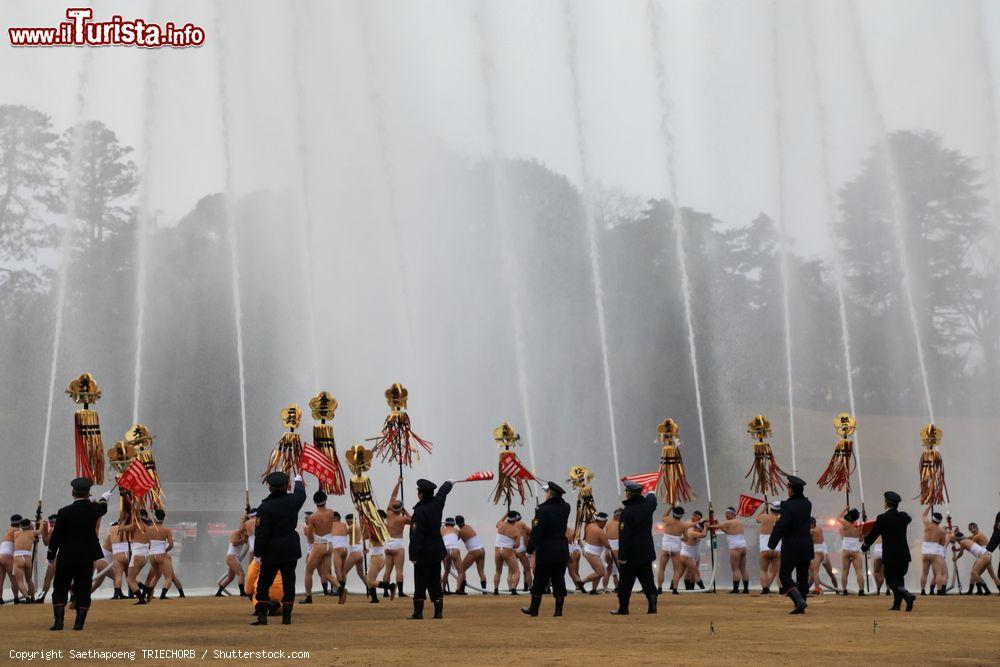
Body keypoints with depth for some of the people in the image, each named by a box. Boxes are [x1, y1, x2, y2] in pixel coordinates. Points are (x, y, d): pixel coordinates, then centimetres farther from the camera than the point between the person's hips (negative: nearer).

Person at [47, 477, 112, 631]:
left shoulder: (64, 512, -12)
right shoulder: (93, 509, -4)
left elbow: (56, 536, -6)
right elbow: (103, 508, 22)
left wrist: (51, 555, 8)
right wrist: (104, 498, 45)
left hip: (66, 557, -2)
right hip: (87, 556, 2)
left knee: (60, 589, 6)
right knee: (83, 590, 7)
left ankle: (59, 621, -3)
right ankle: (79, 622, 4)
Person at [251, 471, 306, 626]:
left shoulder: (265, 507, -15)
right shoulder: (293, 501, -3)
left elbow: (261, 533, -14)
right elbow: (301, 494, 23)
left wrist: (258, 553, -7)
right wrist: (298, 481, 44)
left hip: (272, 551, -3)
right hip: (291, 549, 3)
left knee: (264, 584, 5)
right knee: (288, 583, 9)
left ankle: (262, 616, -2)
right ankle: (286, 616, 7)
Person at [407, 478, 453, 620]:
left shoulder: (419, 511, -19)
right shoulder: (437, 503, 2)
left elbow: (416, 535, -21)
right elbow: (444, 490, 26)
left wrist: (413, 555, -19)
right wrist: (449, 483, 47)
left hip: (424, 553, -7)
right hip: (437, 550, 7)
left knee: (420, 583, -1)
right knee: (435, 582, 11)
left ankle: (418, 612, -1)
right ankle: (439, 612, 11)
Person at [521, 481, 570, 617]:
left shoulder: (543, 510, -15)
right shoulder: (565, 508, 1)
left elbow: (536, 532, -15)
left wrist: (530, 549, -10)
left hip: (545, 552, -5)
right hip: (562, 552, 5)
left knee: (539, 582, 6)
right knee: (559, 581, 8)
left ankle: (534, 609, 13)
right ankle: (559, 609, 6)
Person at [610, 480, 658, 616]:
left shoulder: (627, 512, -19)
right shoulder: (647, 505, 0)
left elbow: (624, 536, -20)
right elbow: (652, 498, 28)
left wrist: (622, 556, -17)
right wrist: (651, 494, 52)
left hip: (631, 554, -6)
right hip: (646, 552, 6)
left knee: (625, 582, 4)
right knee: (647, 580, 10)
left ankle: (623, 608, 9)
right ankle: (652, 605, 2)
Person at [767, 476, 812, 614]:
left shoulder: (789, 506, -16)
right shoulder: (807, 504, 4)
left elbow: (781, 526, -19)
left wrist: (772, 544, -11)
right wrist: (782, 505, 31)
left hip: (791, 547, -6)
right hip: (807, 545, 6)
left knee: (784, 575, 1)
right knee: (803, 576, 12)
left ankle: (799, 600, -16)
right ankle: (800, 607, 12)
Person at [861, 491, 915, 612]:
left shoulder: (882, 518, -11)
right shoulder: (903, 516, 3)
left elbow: (873, 534, -3)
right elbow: (908, 519, 29)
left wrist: (864, 546, 14)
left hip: (890, 556, -5)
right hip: (904, 555, 5)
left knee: (891, 581, 2)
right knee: (899, 578, 17)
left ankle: (907, 595, -23)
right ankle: (896, 605, 13)